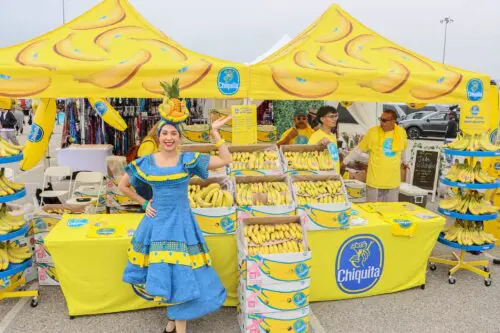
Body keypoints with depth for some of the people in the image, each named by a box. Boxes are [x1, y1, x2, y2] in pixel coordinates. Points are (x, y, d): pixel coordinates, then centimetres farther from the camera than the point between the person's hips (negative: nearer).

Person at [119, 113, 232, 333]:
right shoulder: (146, 162, -1)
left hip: (181, 222, -2)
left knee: (181, 272, 0)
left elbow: (226, 160, -12)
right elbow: (123, 185, 11)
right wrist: (143, 203, 4)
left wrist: (215, 133, -15)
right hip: (157, 222, 2)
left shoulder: (189, 160, -6)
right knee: (162, 272, 11)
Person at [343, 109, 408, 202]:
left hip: (393, 182, 3)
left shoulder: (401, 132, 0)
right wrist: (344, 162, -1)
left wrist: (403, 161, 35)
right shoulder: (373, 131, -8)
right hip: (375, 181, -2)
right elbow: (358, 149, -2)